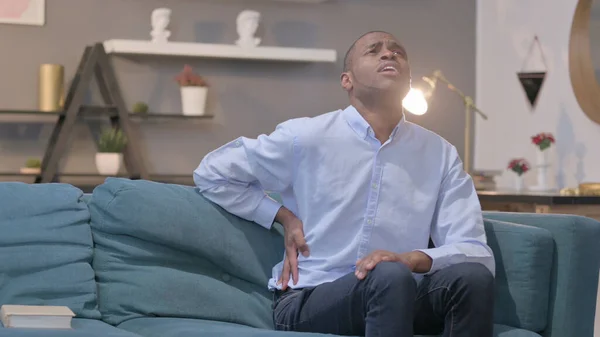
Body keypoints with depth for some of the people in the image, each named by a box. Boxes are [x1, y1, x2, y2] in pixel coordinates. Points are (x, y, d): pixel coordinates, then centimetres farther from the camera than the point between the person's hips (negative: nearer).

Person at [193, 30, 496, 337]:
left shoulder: (441, 154, 4)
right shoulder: (305, 137, -2)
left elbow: (477, 252, -3)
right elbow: (211, 173, 10)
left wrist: (415, 259, -24)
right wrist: (284, 217, -1)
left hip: (397, 299, 3)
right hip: (308, 299, -3)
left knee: (473, 275, -29)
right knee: (391, 277, -37)